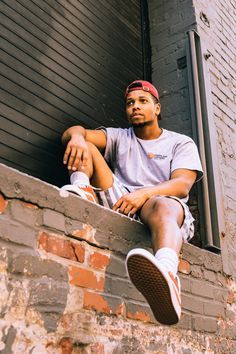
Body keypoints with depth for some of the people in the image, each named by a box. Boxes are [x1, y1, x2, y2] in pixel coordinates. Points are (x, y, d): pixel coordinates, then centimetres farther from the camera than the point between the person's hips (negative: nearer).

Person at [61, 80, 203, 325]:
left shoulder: (181, 143, 16)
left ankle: (167, 276, -71)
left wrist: (144, 193, -25)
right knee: (84, 146, -4)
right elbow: (71, 134, 6)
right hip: (118, 204, 3)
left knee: (164, 206, -40)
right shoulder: (119, 137, 25)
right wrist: (77, 136, -21)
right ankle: (83, 192, -37)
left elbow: (182, 185, -4)